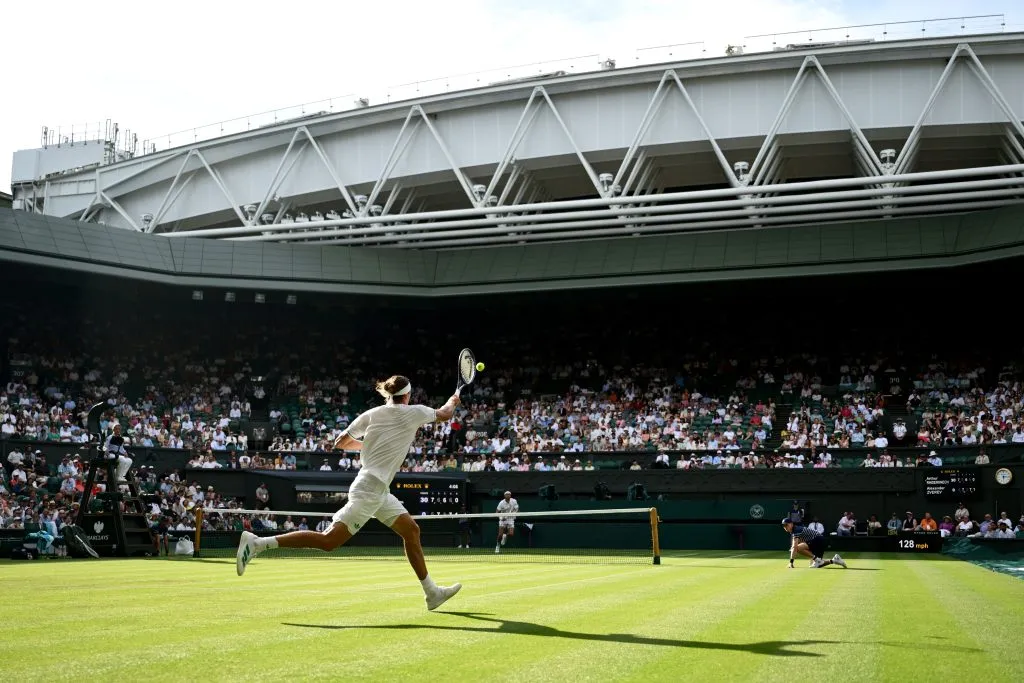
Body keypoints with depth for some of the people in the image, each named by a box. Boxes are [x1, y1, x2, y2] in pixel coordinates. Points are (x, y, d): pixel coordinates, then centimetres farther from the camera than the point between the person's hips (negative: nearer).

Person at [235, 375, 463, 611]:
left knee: (411, 530, 14)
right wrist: (453, 401, 34)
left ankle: (432, 592, 20)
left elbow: (340, 443, 14)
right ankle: (257, 542, -14)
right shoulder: (413, 413, -6)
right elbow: (444, 415, 13)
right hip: (370, 488, -9)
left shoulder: (372, 414, 9)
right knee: (328, 540, -11)